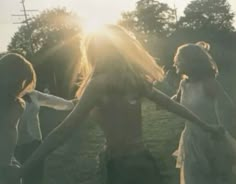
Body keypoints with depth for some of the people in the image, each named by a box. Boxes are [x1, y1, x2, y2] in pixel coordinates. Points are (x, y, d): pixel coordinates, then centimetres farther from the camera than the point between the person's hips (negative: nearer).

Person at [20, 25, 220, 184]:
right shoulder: (136, 78, 6)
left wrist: (24, 168, -16)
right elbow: (171, 103, 17)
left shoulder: (99, 84, -14)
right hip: (143, 161, 7)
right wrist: (206, 126, 31)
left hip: (122, 167, -7)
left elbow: (65, 130, -18)